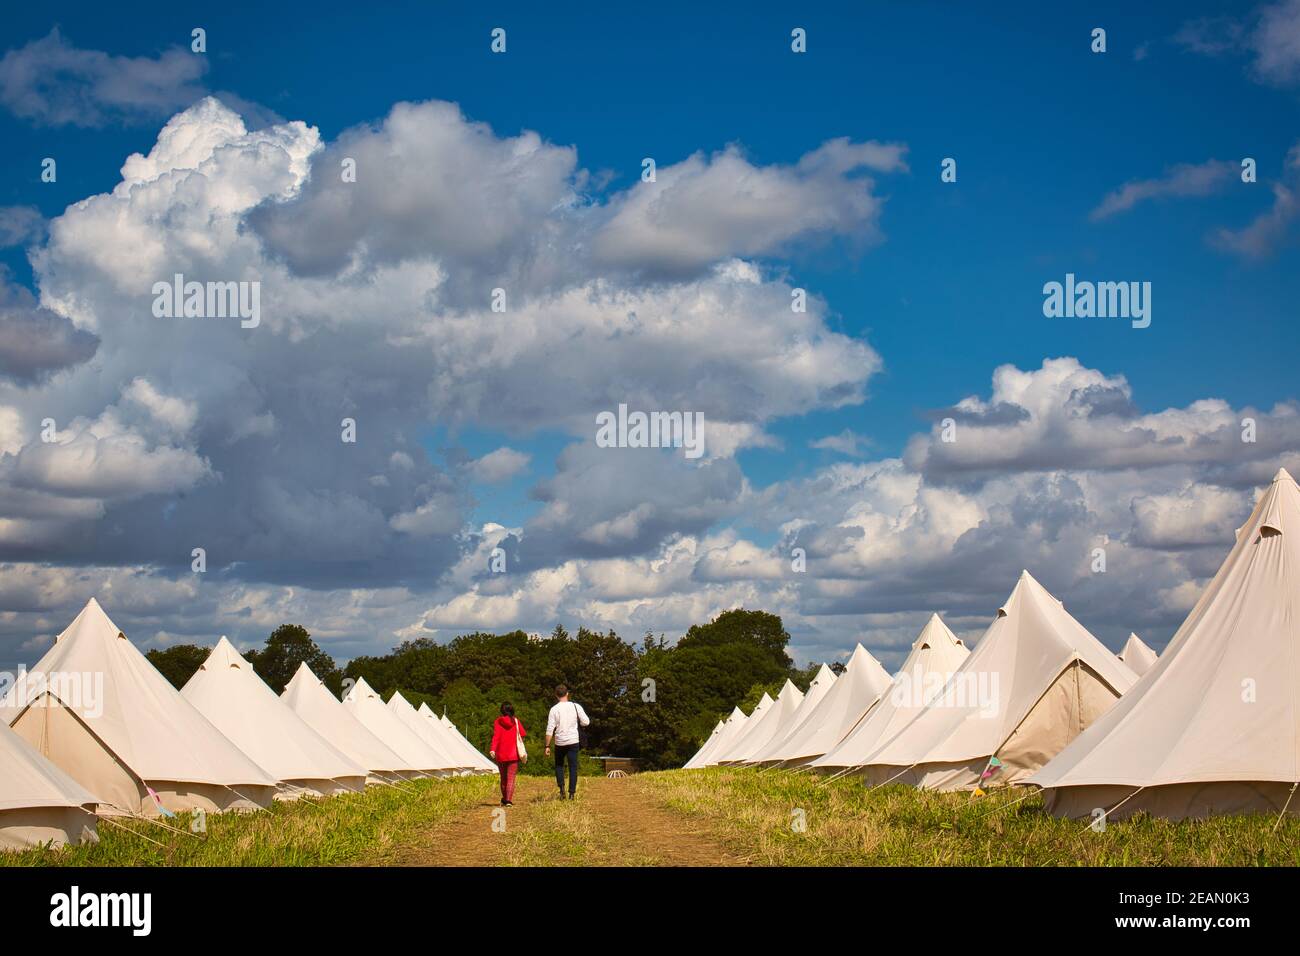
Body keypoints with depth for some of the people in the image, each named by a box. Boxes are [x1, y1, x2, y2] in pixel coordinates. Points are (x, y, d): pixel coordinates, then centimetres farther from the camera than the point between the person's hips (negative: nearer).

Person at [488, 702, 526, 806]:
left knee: (503, 778, 17)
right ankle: (509, 800, -17)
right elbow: (523, 734, 4)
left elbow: (496, 736, -15)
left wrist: (492, 749, -25)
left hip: (500, 755, 1)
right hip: (513, 754, -1)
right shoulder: (515, 721, -1)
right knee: (511, 778, -3)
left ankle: (504, 799, 27)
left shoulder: (497, 722, -3)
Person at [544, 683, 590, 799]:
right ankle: (572, 793, 1)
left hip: (560, 742, 0)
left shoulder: (554, 709, -5)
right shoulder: (576, 706, -3)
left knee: (559, 765, 19)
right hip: (573, 741, 0)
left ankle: (561, 787, -1)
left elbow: (550, 729, -7)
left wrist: (547, 746, -2)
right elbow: (586, 722, -2)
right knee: (573, 767, 6)